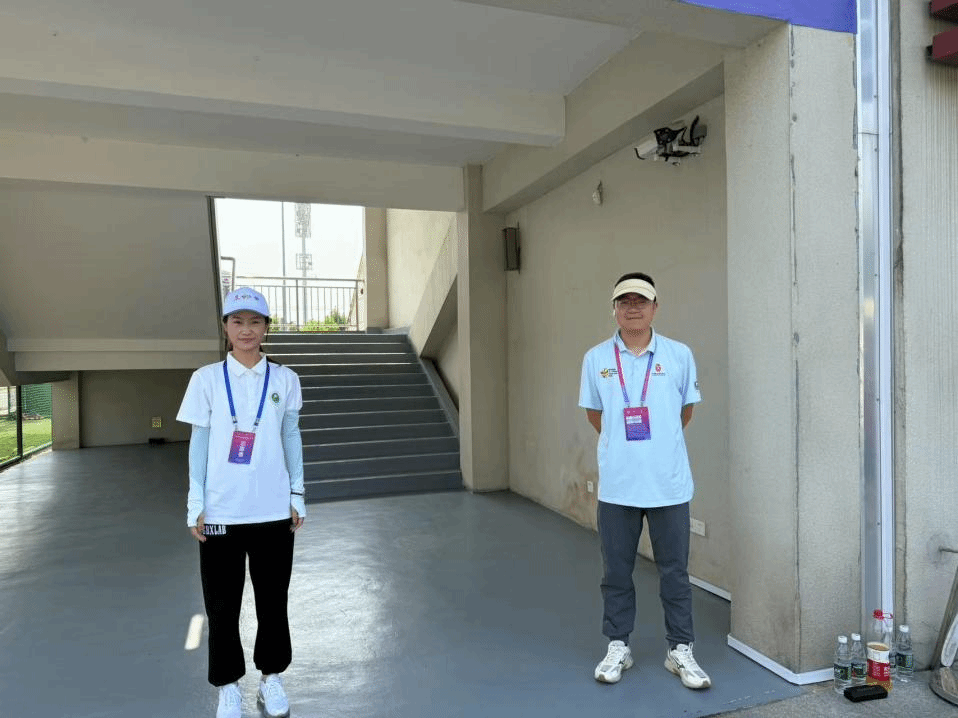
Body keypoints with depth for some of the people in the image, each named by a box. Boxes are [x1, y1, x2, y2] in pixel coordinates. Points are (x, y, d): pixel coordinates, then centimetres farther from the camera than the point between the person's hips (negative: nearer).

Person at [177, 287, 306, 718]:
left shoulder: (284, 380, 3)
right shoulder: (207, 378, 0)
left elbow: (291, 437, 7)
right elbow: (199, 441, 2)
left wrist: (297, 494, 5)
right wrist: (196, 503, -2)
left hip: (273, 508, 1)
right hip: (221, 510, -1)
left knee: (273, 600, 12)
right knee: (222, 604, 9)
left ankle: (272, 678, 30)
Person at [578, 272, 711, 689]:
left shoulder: (679, 355, -2)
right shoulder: (596, 359, 1)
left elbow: (686, 411, 10)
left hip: (669, 483, 0)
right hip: (616, 485, 1)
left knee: (675, 572, 10)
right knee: (616, 572, 12)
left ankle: (680, 650, 26)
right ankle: (618, 647, 28)